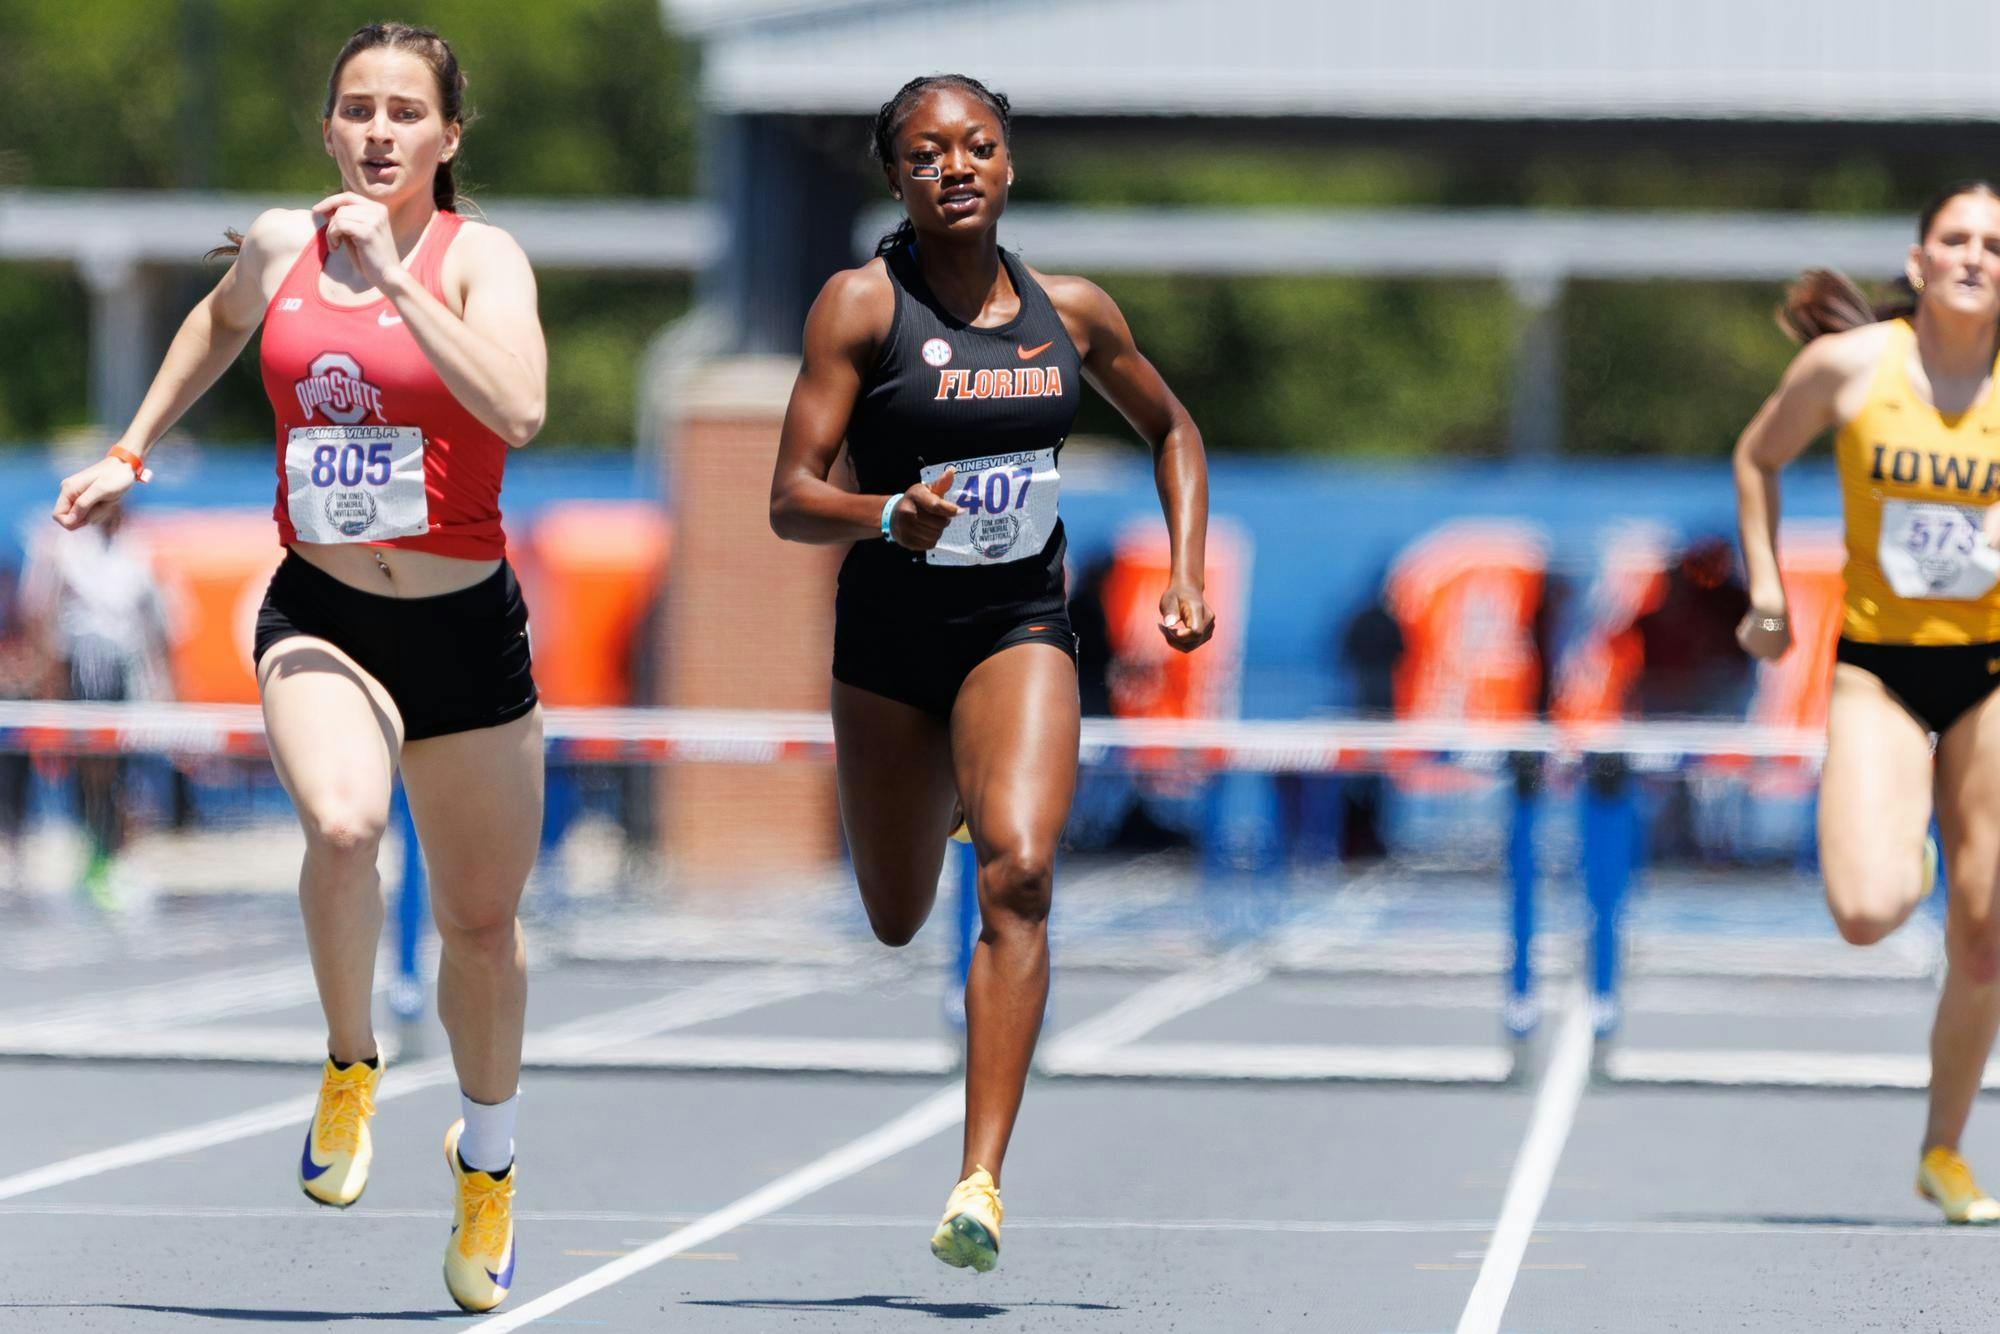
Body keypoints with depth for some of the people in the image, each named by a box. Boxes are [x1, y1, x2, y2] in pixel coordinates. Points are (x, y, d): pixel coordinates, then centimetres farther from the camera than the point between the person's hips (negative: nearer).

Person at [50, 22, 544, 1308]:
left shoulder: (480, 256, -10)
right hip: (319, 615, 1)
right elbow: (222, 321, 27)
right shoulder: (281, 245, 2)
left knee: (481, 916, 11)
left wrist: (393, 277, -30)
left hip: (465, 624, -1)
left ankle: (488, 1159, 38)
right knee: (342, 824, -30)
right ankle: (351, 1067, -4)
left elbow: (518, 409, -30)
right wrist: (131, 452, 25)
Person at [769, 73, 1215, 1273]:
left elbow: (1172, 429, 19)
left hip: (1021, 626, 0)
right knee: (897, 922, 15)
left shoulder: (1072, 313, -1)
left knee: (1018, 873, -23)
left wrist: (1188, 576, 6)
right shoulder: (862, 304, -11)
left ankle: (982, 1183, -26)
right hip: (891, 632, 0)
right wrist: (891, 516, -35)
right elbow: (790, 501, -15)